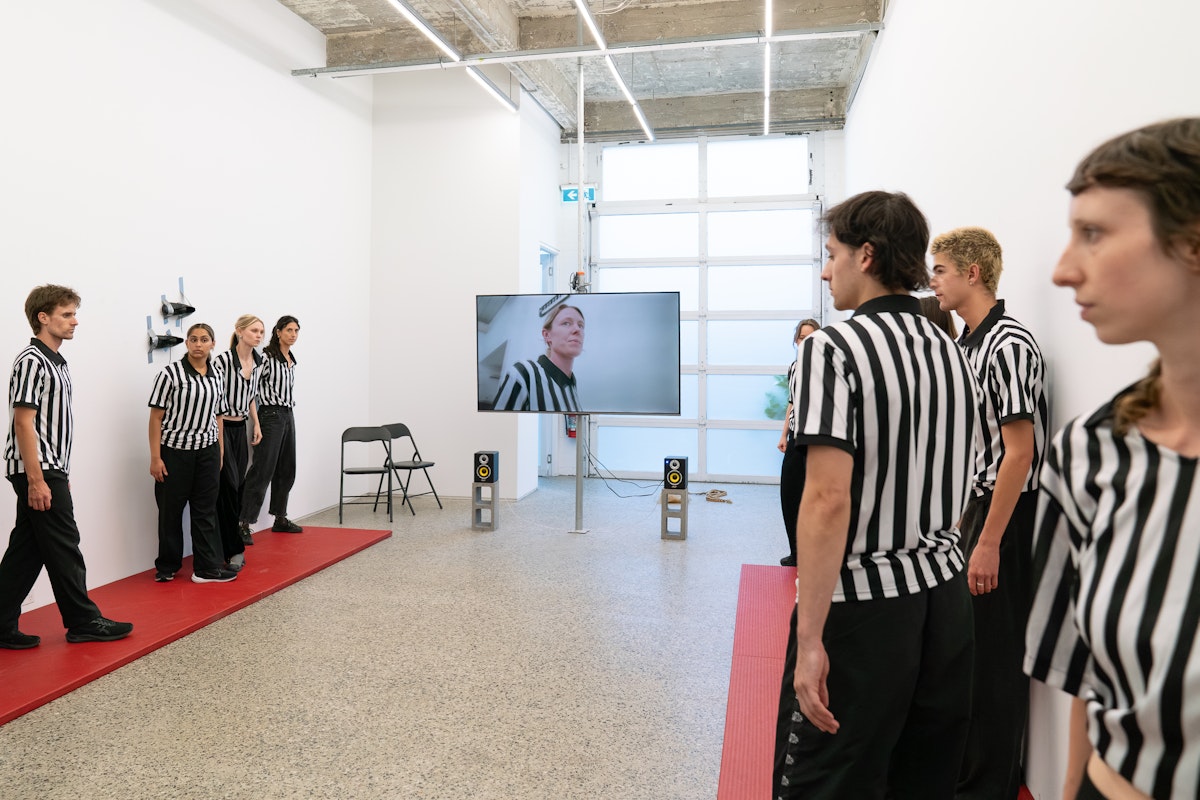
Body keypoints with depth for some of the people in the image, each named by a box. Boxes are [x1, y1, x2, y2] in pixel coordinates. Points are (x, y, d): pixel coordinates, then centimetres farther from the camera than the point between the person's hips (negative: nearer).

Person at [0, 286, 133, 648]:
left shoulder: (56, 363, 15)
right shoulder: (31, 361, -14)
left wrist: (61, 474, 20)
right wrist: (36, 480, -21)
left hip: (49, 470, 9)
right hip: (38, 472, -9)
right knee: (63, 549, -2)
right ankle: (84, 622, 7)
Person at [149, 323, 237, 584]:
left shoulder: (216, 376, 8)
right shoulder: (170, 373, -7)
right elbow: (156, 417, -7)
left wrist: (219, 454, 11)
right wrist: (155, 457, -10)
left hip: (207, 451, 4)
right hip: (174, 450, -4)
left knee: (206, 509, 6)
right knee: (171, 509, 7)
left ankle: (207, 567, 12)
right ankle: (167, 566, 23)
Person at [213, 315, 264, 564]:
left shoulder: (258, 361, 7)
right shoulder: (223, 361, -17)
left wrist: (256, 424, 15)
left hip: (241, 428, 7)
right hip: (222, 428, -7)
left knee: (238, 485, 10)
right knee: (228, 485, -7)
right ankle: (234, 549, 0)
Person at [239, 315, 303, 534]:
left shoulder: (291, 359, 13)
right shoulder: (266, 356, -12)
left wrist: (289, 413, 17)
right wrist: (256, 422, -18)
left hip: (288, 416, 8)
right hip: (271, 415, -8)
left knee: (286, 470, 11)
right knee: (263, 469, -10)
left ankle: (280, 519, 21)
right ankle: (244, 523, -5)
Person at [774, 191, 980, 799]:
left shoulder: (833, 348, -16)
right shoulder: (953, 352, 8)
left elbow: (828, 499, -23)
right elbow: (952, 486, 15)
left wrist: (810, 639, -20)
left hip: (862, 605, -7)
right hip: (945, 597, 8)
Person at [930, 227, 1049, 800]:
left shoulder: (1009, 345, -17)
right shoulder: (968, 344, 11)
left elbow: (1019, 452, -20)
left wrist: (989, 542, -20)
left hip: (1003, 516, -9)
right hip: (972, 507, 9)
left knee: (992, 653, 2)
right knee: (964, 644, 17)